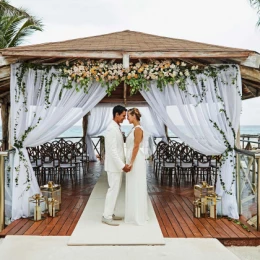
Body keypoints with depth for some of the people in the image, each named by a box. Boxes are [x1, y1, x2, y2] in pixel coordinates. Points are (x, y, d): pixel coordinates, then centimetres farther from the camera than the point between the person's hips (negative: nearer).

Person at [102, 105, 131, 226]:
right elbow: (112, 151, -24)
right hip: (114, 165, -10)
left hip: (117, 165, 10)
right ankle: (106, 216, 5)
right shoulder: (112, 129, -20)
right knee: (113, 190, -4)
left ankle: (110, 214, 23)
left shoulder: (116, 128, 12)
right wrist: (122, 165, -23)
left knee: (115, 189, 14)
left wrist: (123, 164, 15)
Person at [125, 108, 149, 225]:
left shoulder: (138, 129, -15)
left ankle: (138, 216, 6)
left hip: (136, 161, -10)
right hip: (134, 160, 10)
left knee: (136, 188, -3)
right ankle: (136, 214, 23)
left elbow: (136, 147, -19)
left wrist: (131, 162, -19)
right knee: (134, 188, 14)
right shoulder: (135, 129, 14)